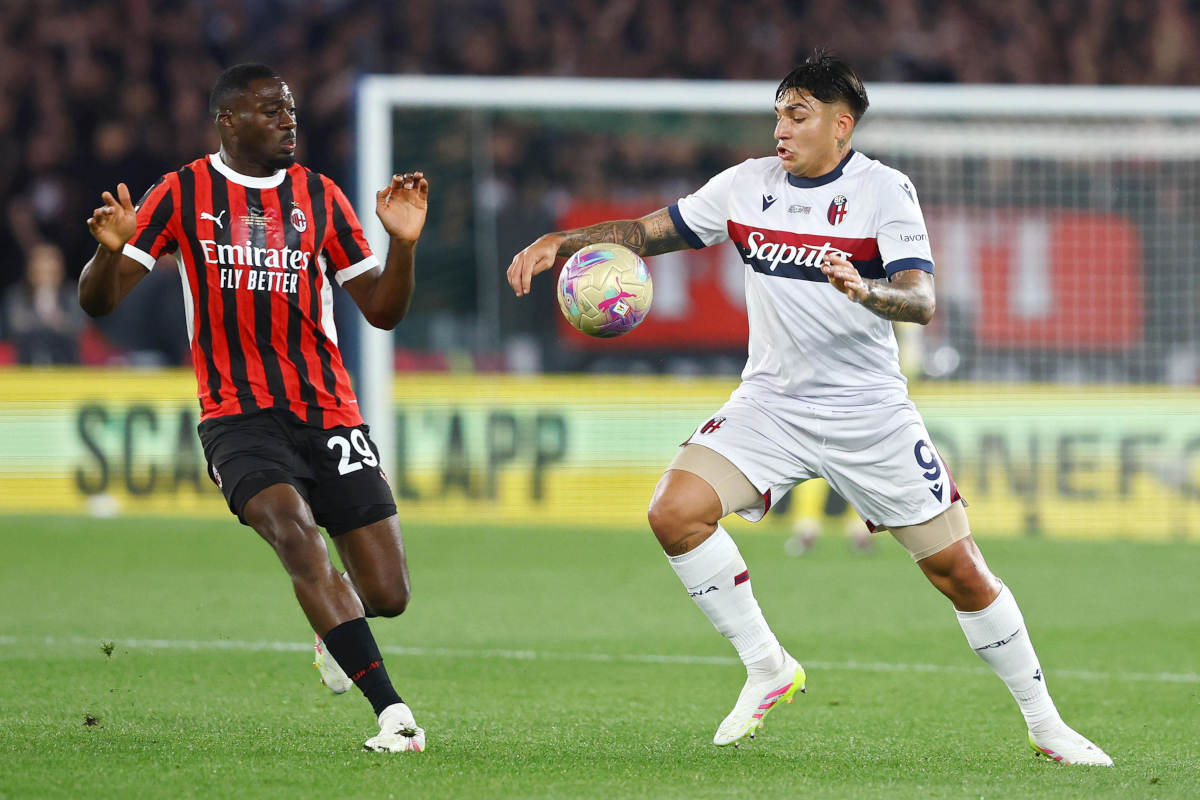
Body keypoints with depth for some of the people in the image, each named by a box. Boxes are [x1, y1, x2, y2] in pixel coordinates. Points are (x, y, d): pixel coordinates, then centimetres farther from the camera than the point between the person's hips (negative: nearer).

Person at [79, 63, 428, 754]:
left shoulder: (320, 197, 9)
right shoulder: (182, 195, 3)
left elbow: (383, 312, 10)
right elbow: (99, 301, 1)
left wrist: (403, 243, -7)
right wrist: (112, 250, -21)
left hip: (329, 412, 3)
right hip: (238, 414, -3)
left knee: (388, 596, -3)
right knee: (295, 532, -32)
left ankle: (334, 623, 37)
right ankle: (392, 710, -34)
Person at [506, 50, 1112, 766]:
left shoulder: (885, 191, -10)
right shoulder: (750, 185, 2)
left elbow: (922, 302, -21)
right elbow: (646, 232, 8)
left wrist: (862, 289, -42)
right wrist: (560, 242, -7)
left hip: (871, 413, -3)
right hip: (772, 404, 3)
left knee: (959, 570, -2)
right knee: (676, 512, -20)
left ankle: (1046, 724, 16)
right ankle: (767, 668, -3)